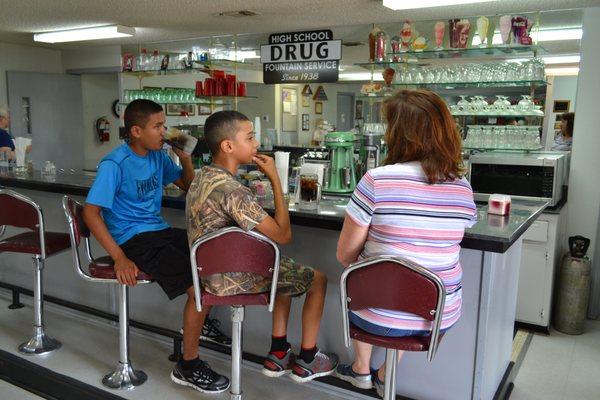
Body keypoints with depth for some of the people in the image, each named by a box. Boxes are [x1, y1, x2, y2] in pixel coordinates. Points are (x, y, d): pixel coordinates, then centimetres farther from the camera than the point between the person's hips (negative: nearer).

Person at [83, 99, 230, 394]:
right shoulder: (115, 164, -14)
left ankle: (198, 322, 22)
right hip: (133, 239, -8)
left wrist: (185, 158, -1)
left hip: (159, 231, 8)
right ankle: (188, 367, -5)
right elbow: (90, 212, -18)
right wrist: (119, 257, -24)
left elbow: (188, 186, 19)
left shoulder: (158, 156, 8)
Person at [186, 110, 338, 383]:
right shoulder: (232, 190, -28)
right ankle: (306, 360, 21)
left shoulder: (202, 176, 3)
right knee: (317, 279, 6)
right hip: (231, 277, -9)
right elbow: (283, 235, -24)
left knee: (285, 270, 27)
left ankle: (279, 354, 28)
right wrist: (275, 179, -19)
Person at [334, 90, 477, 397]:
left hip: (379, 316, -3)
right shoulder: (463, 189, -4)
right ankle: (385, 377, 43)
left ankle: (361, 369, 44)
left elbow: (345, 254, -11)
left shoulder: (377, 180, -19)